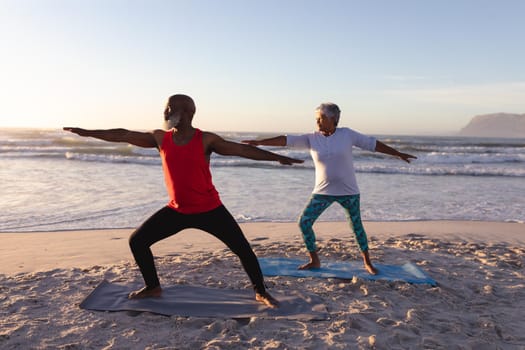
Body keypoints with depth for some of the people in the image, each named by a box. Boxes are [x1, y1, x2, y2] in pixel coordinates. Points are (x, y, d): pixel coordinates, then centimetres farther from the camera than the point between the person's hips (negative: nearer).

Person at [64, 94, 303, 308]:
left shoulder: (206, 140, -10)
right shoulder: (160, 138, 1)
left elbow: (242, 149, -12)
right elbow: (123, 135, 6)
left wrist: (276, 157, -17)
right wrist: (88, 132, 9)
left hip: (210, 210, -4)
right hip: (177, 210, 4)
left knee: (242, 248, -7)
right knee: (137, 241, 4)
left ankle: (261, 293, 16)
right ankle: (153, 287, 25)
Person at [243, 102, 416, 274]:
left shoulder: (347, 134, -6)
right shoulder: (311, 138, -3)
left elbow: (372, 144, 0)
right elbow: (287, 140, -11)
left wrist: (399, 154, 4)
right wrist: (259, 142, -19)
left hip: (348, 191, -2)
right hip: (323, 192, 2)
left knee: (356, 226, 7)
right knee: (304, 223, -4)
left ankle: (367, 263, 27)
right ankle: (314, 260, 14)